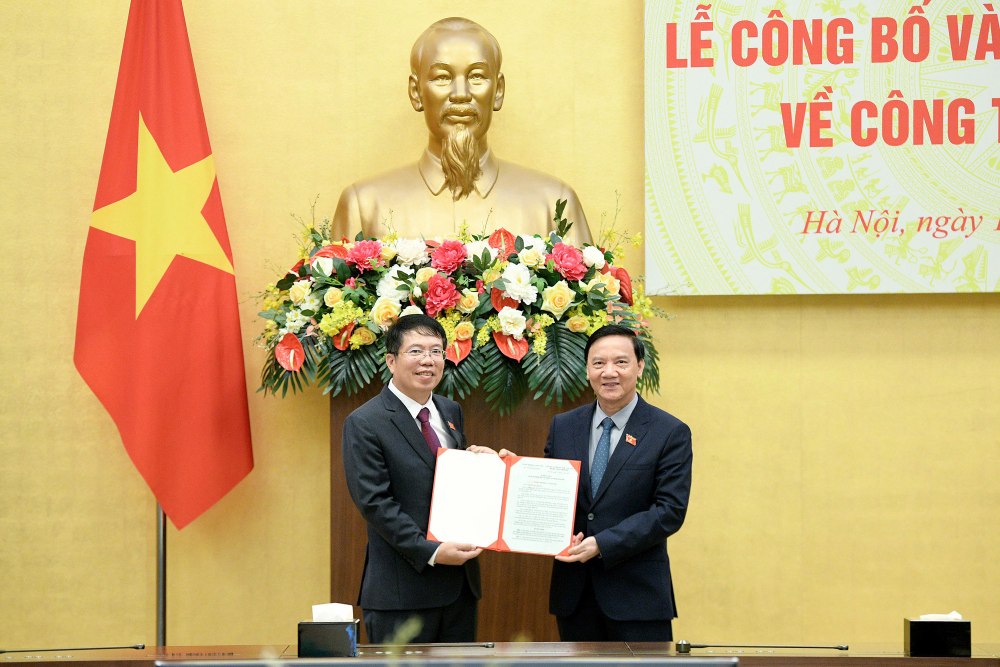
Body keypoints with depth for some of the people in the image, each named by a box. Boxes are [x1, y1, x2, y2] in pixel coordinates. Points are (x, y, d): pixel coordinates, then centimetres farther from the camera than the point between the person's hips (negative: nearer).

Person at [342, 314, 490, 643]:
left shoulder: (451, 411, 13)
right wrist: (430, 552, -21)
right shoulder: (365, 423, -9)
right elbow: (374, 502, -15)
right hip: (404, 588, -7)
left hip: (460, 581, 7)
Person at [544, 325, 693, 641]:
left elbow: (670, 511, -10)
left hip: (637, 594, -4)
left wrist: (602, 544, -19)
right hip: (573, 591, 4)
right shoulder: (563, 426, 10)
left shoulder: (671, 433, -4)